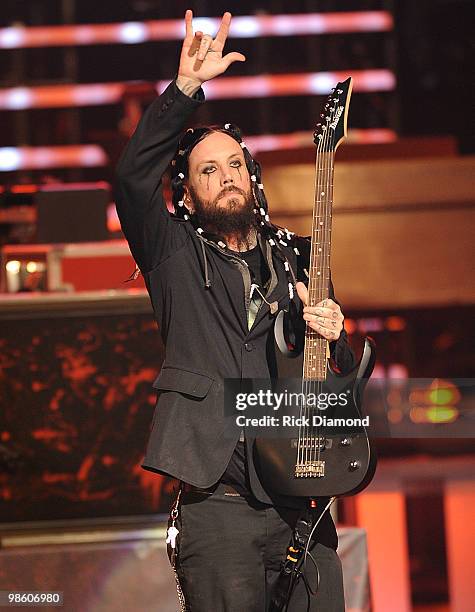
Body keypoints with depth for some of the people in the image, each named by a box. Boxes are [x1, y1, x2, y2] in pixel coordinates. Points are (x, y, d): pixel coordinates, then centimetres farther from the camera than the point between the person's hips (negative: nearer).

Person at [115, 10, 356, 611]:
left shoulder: (297, 259, 19)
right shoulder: (175, 257, 9)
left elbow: (344, 376, 21)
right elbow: (133, 177, -10)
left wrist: (333, 337, -2)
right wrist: (186, 87, -16)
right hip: (218, 506, -3)